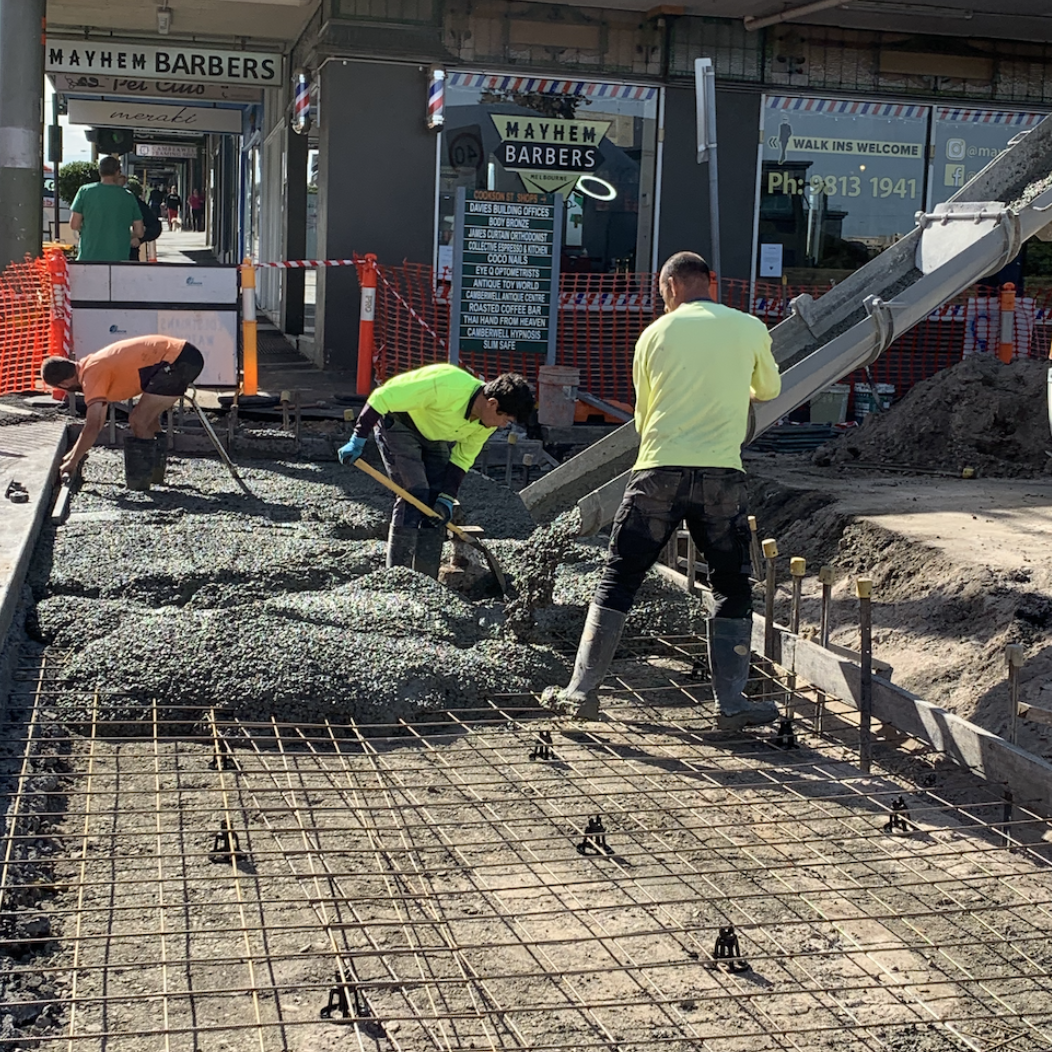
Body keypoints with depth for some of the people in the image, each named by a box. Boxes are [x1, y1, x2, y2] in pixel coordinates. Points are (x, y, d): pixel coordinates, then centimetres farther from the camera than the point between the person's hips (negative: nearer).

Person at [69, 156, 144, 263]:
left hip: (89, 258, -1)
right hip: (119, 259, 1)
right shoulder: (128, 196, 2)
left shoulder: (85, 191, -1)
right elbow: (139, 232, 4)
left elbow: (74, 225, -2)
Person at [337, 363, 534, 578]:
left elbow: (462, 459, -4)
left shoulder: (487, 423, -15)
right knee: (414, 495, -18)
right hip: (397, 423, -7)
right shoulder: (445, 388, -39)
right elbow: (382, 397, -34)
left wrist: (447, 498, -13)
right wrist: (358, 440, -30)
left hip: (434, 435, 7)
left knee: (437, 508, 1)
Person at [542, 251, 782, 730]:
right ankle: (731, 704, 9)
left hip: (658, 473, 0)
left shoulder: (657, 333, 6)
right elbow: (769, 390, 26)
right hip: (721, 475, 0)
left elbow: (643, 416, 12)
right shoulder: (750, 329, 7)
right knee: (733, 590, 12)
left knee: (617, 580, 8)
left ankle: (582, 690, 7)